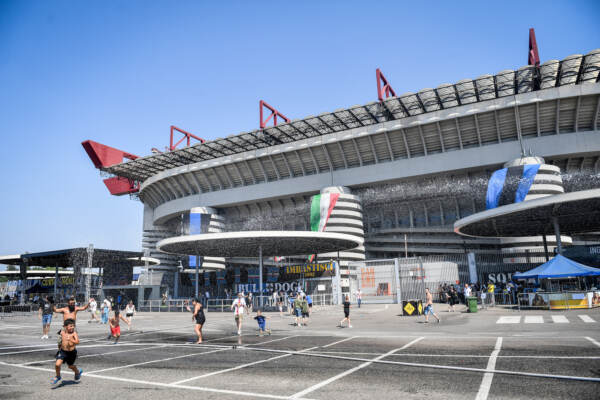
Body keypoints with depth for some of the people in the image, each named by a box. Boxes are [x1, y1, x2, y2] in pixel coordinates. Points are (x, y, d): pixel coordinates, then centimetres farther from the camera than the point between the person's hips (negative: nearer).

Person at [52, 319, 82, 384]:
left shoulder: (74, 333, -18)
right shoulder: (62, 332, -5)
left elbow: (77, 342, -32)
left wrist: (70, 340, -46)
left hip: (71, 352, -3)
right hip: (63, 351, 3)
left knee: (70, 366, 14)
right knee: (57, 364, -15)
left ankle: (78, 372, 47)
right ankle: (58, 376, 15)